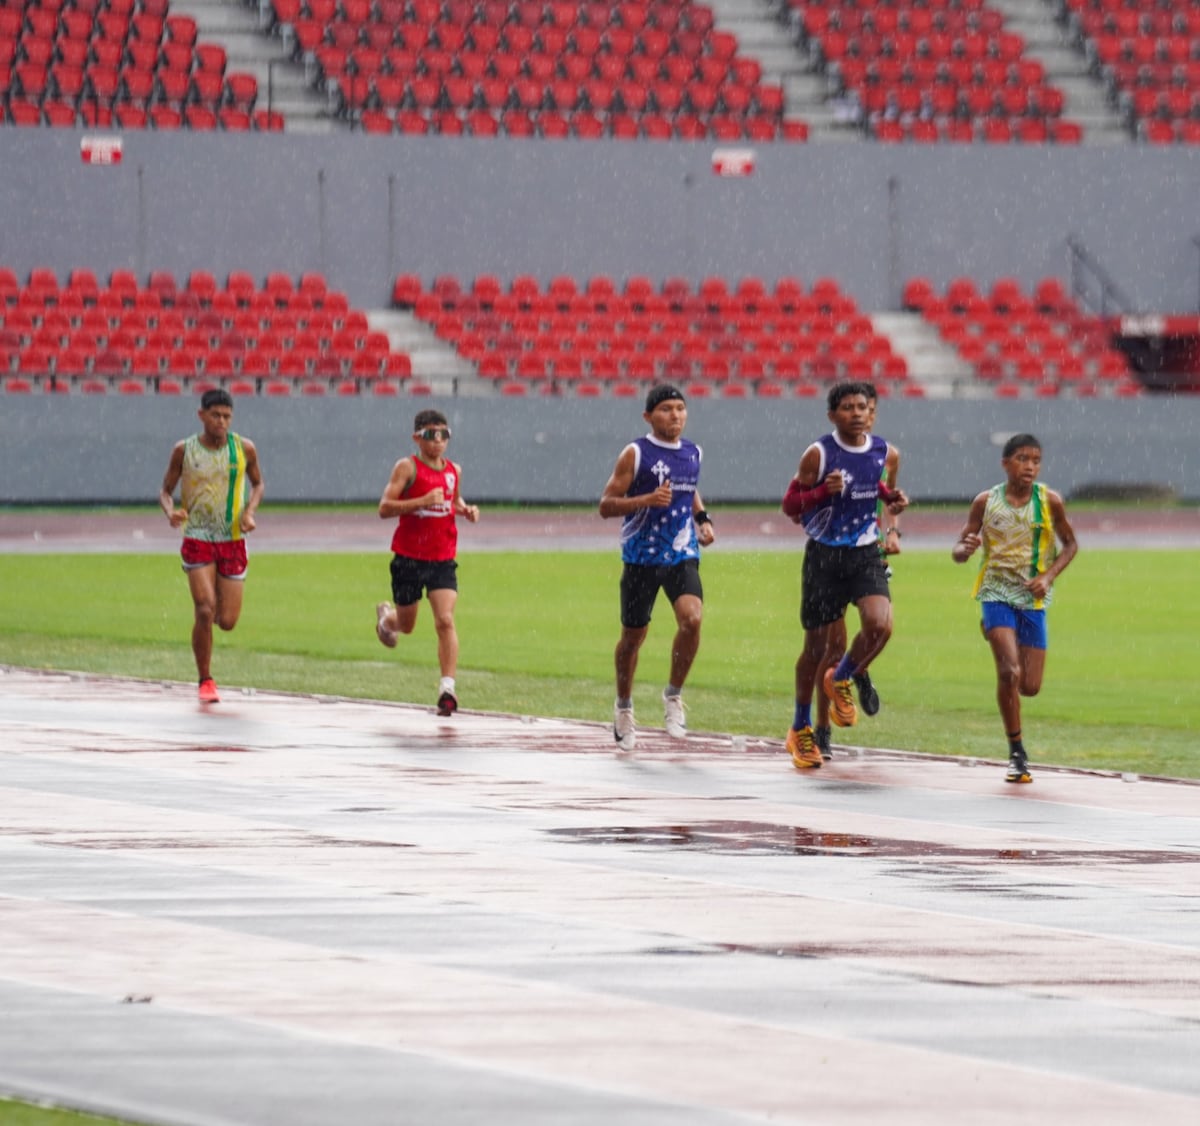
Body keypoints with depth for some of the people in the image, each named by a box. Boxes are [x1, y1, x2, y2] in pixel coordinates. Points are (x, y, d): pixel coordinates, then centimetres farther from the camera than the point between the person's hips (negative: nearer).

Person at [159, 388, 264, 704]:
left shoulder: (244, 449, 0)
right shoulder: (184, 450, -3)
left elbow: (257, 483, 16)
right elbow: (166, 490, 6)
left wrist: (250, 512, -4)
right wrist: (171, 511, -17)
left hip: (233, 540, 2)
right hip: (197, 539, -2)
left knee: (227, 621, 0)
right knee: (205, 611, -16)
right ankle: (205, 681, 0)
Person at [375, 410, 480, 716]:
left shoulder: (453, 471, 6)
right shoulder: (408, 467, -9)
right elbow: (384, 508, -17)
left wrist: (466, 510, 3)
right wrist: (423, 501, -28)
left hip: (443, 560, 3)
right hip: (409, 558, -3)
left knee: (445, 620, -14)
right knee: (406, 625, 12)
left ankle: (448, 687, -16)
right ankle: (386, 617, 49)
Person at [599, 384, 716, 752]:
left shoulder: (693, 453, 9)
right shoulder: (636, 454, -7)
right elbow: (606, 505, -10)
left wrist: (702, 518, 12)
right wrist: (648, 499, -24)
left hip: (683, 556, 3)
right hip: (641, 557, -3)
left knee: (692, 618, -22)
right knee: (633, 635, 7)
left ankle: (674, 695, -3)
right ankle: (623, 706, 30)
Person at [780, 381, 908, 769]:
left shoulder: (881, 451, 2)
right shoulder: (819, 454, -11)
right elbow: (790, 504, -8)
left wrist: (891, 498, 2)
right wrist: (824, 491, -25)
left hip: (865, 554, 3)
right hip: (824, 555, -3)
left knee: (879, 625, -22)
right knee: (816, 645, 4)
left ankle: (841, 680, 10)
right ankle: (801, 730, 22)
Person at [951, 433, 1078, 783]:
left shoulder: (1049, 501, -2)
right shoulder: (986, 502, -2)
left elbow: (1070, 544, 10)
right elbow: (958, 550, 4)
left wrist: (1048, 576, -6)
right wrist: (965, 549, -21)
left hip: (1033, 598, 2)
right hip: (997, 593, -2)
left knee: (1030, 686, 1)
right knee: (1010, 672, -19)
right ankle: (1017, 753, -5)